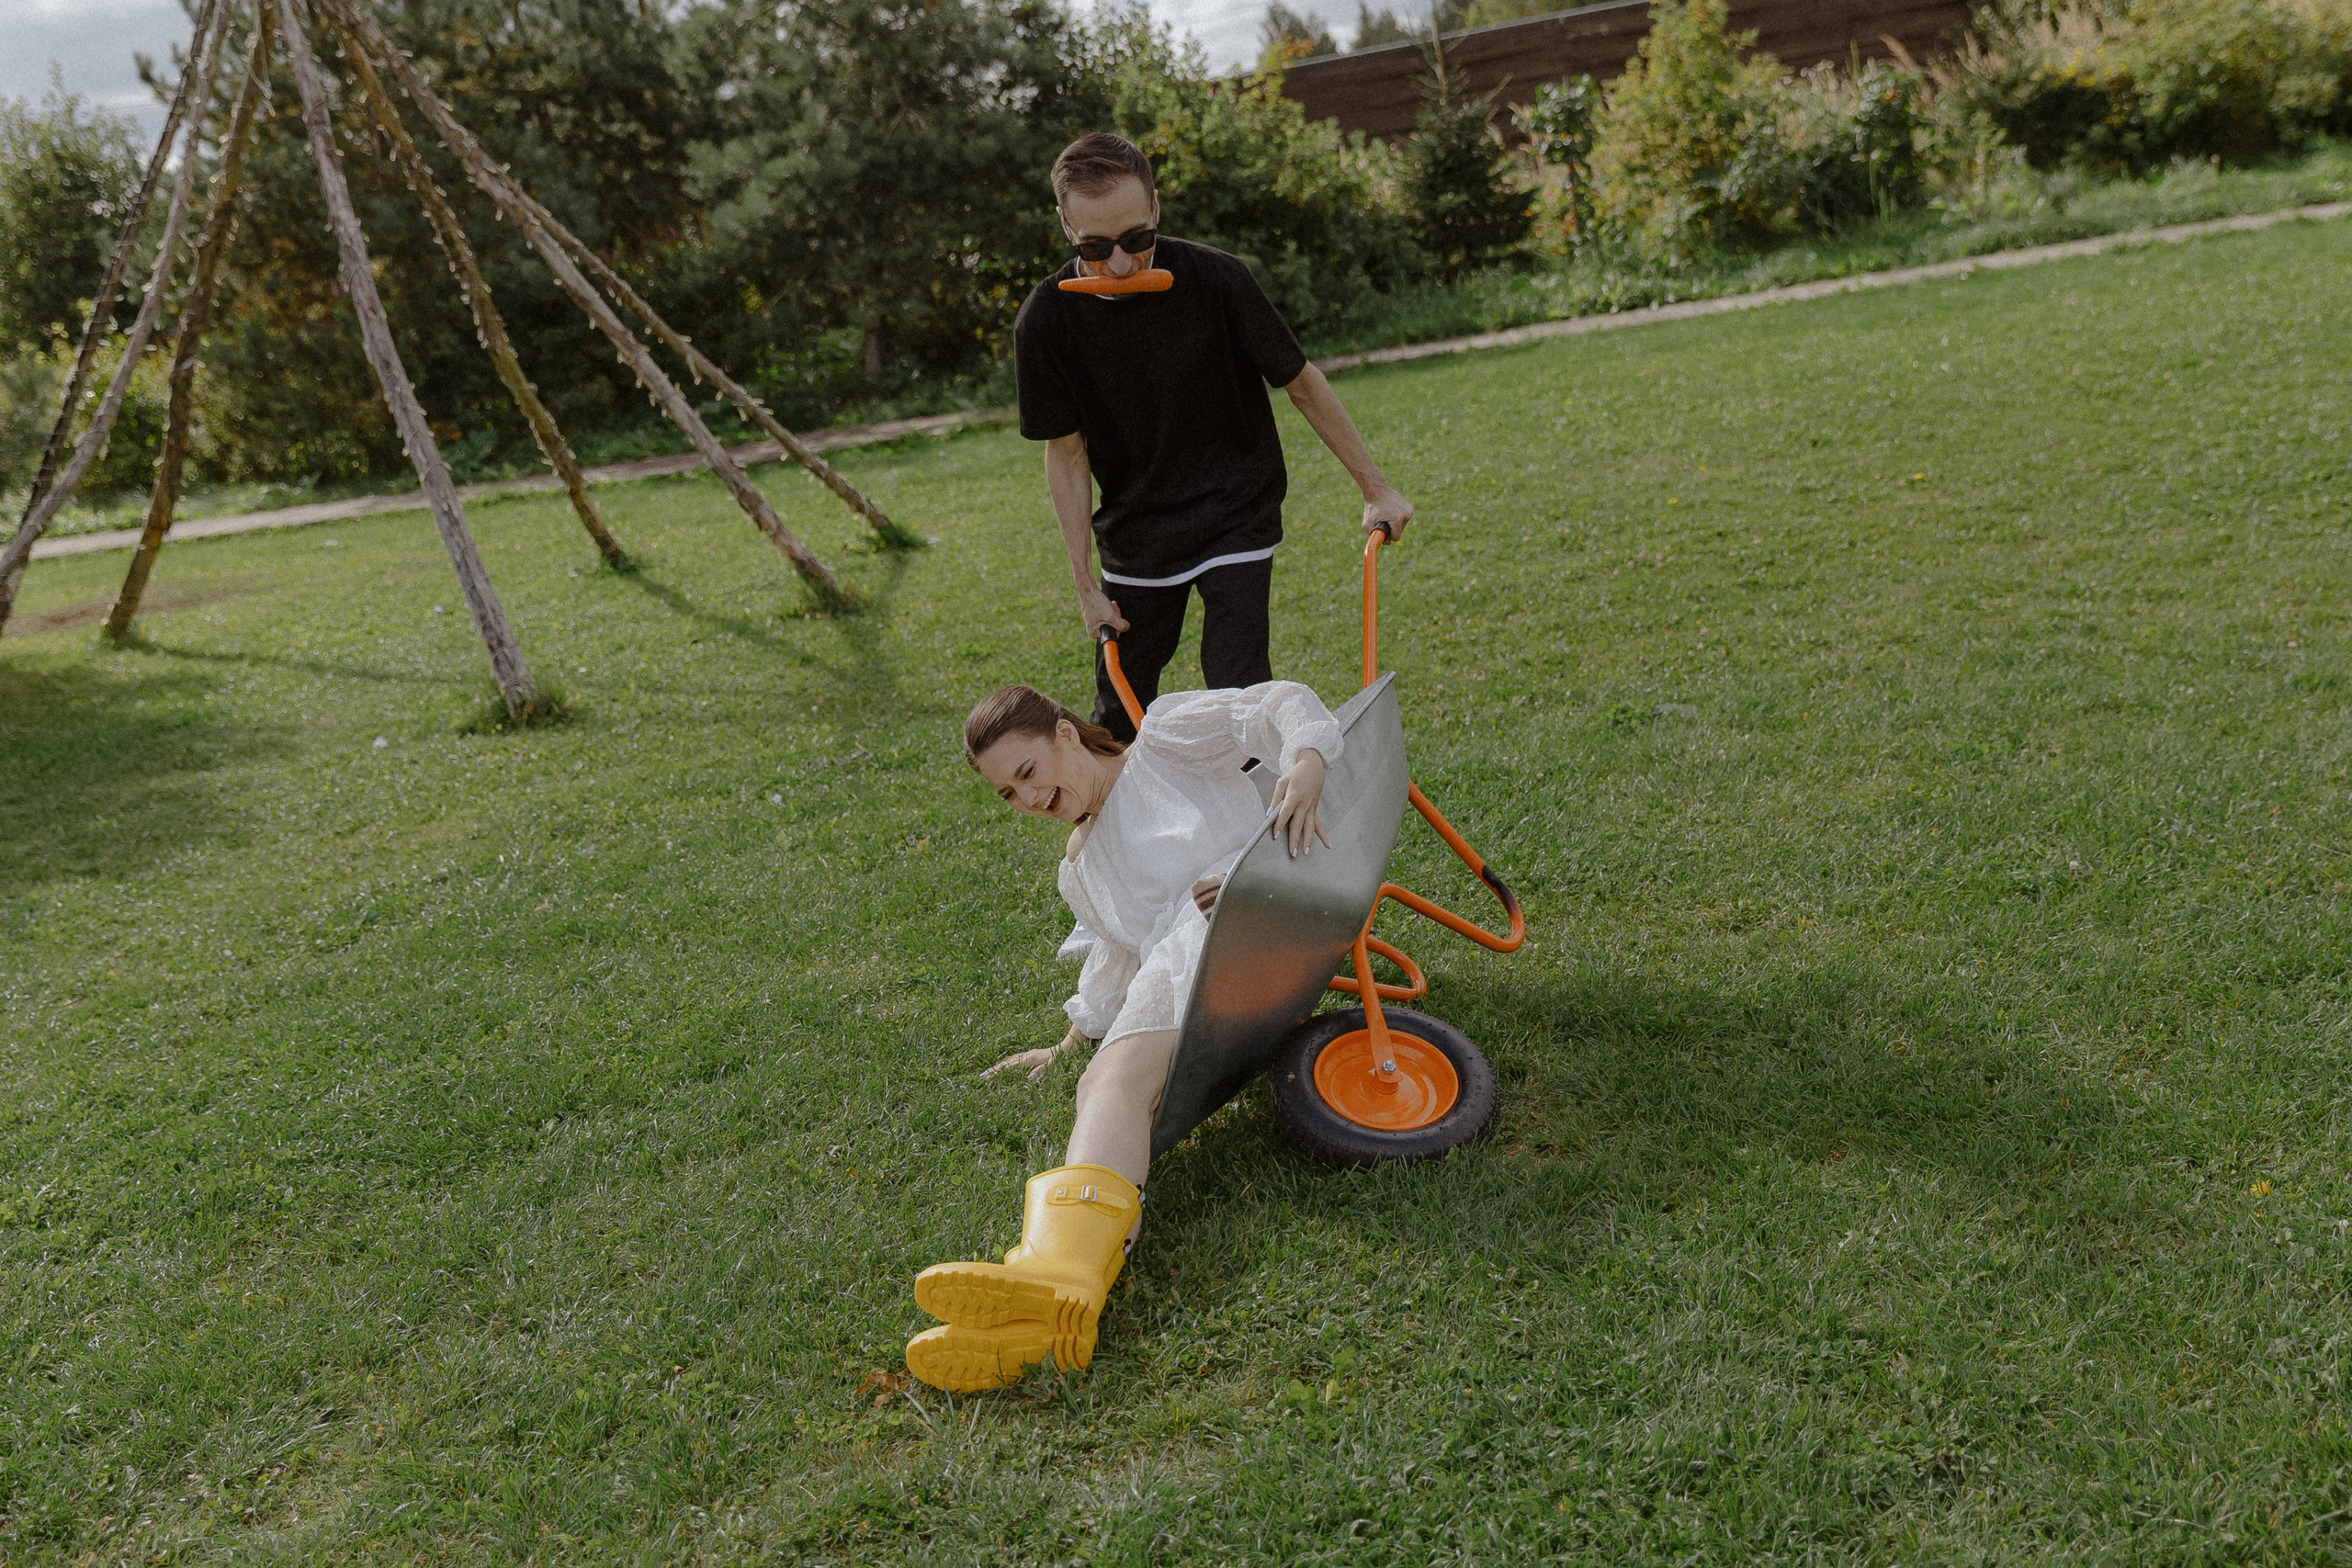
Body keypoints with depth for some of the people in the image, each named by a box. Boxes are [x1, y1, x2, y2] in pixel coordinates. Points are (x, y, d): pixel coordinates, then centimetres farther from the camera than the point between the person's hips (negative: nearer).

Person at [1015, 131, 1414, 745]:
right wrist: (1085, 585, -5)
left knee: (1237, 690, -11)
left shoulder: (1214, 278, -20)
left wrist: (1375, 488, -1)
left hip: (1236, 516, -2)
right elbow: (1066, 455, -7)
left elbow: (1302, 382, -7)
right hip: (1134, 534, 2)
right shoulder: (1045, 321, -17)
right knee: (1119, 706, 11)